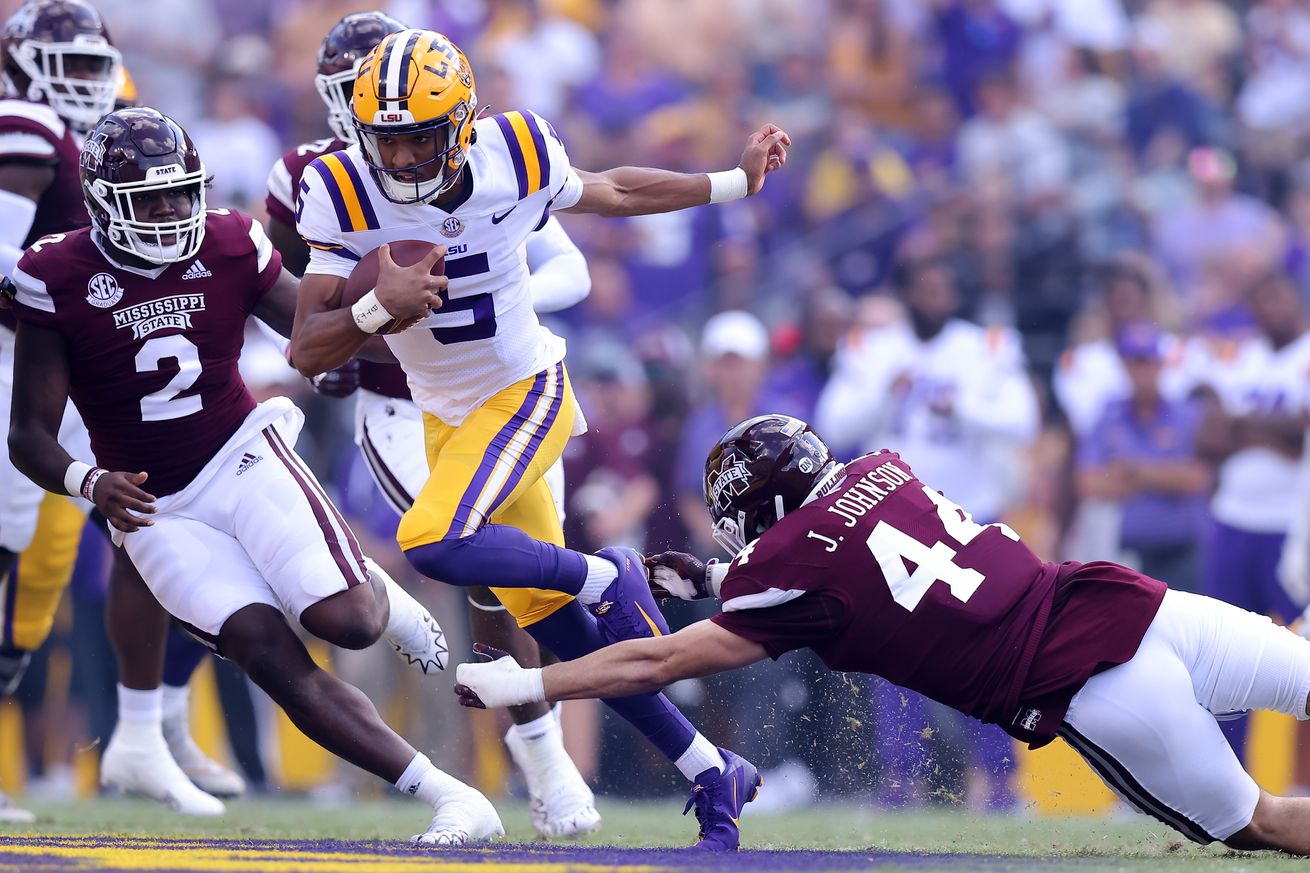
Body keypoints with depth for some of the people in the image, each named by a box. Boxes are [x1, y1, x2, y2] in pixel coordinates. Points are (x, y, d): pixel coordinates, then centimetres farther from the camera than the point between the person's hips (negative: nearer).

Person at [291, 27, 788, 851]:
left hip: (528, 392, -3)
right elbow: (308, 353, -19)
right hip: (448, 416, 3)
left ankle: (607, 577, -5)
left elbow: (605, 192, 6)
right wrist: (379, 307, -38)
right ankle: (712, 771, 18)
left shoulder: (514, 156, -17)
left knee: (435, 544, -29)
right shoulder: (343, 195, -17)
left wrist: (737, 181, 12)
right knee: (554, 623, 6)